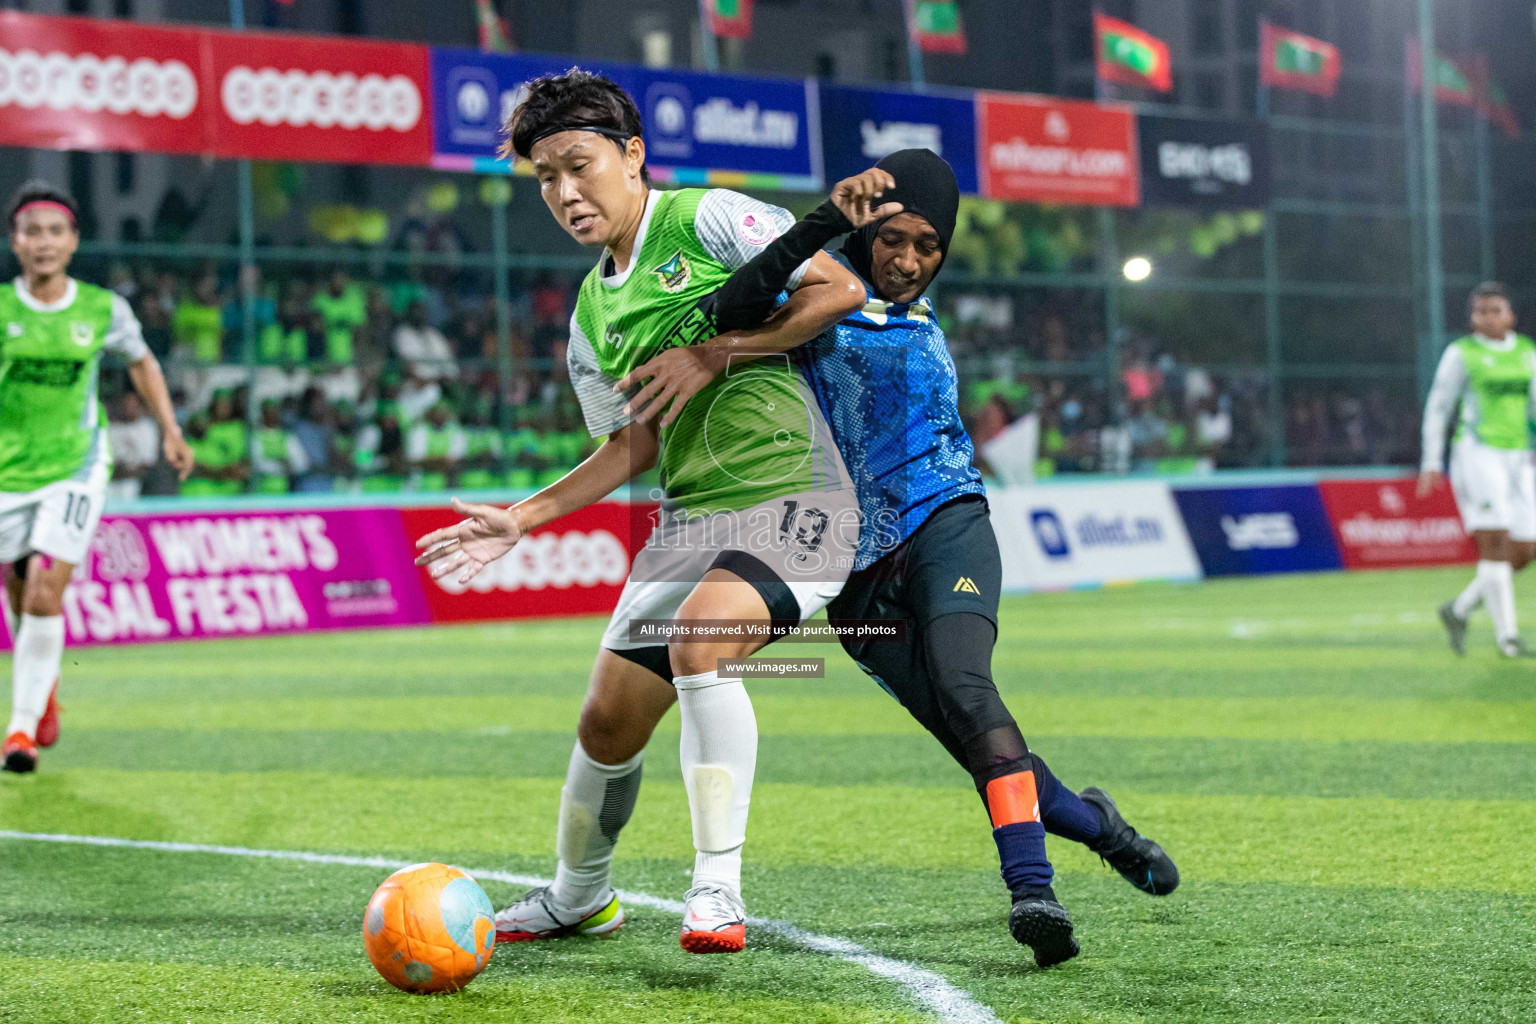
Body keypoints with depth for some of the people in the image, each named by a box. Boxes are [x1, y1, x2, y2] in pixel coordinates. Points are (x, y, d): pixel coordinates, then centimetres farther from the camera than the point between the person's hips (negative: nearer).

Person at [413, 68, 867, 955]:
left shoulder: (708, 218, -6)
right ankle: (579, 896, 32)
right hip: (690, 513, 7)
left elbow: (838, 290, -13)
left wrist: (712, 355, -14)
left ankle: (718, 886, -23)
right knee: (610, 716, 6)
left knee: (698, 640, -32)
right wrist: (522, 519, 13)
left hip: (793, 493, -7)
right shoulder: (595, 315, 15)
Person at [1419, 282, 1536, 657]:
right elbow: (1437, 407, 0)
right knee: (1495, 542, -16)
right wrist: (1431, 463, -6)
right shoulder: (1461, 353, -1)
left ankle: (1458, 610, 17)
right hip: (1477, 453, -6)